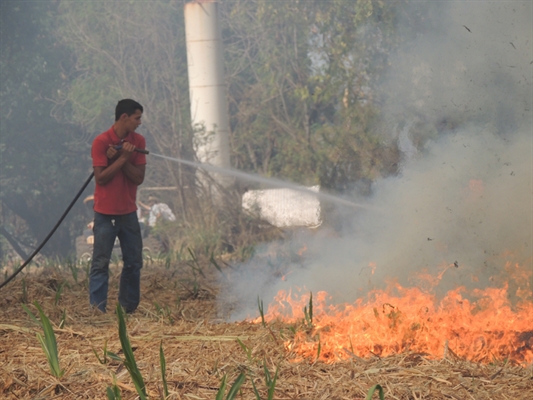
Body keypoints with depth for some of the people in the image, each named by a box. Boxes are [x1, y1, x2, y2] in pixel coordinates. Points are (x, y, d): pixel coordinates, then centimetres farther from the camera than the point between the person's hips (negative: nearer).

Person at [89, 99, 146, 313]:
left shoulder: (138, 141, 4)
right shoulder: (101, 141, -10)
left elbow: (138, 178, -3)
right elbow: (101, 178, -16)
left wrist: (120, 158, -16)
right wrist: (122, 158, -20)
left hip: (128, 212, 5)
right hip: (105, 213, -5)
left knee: (134, 263, 8)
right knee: (100, 263, -5)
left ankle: (129, 308, 17)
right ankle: (97, 310, -4)